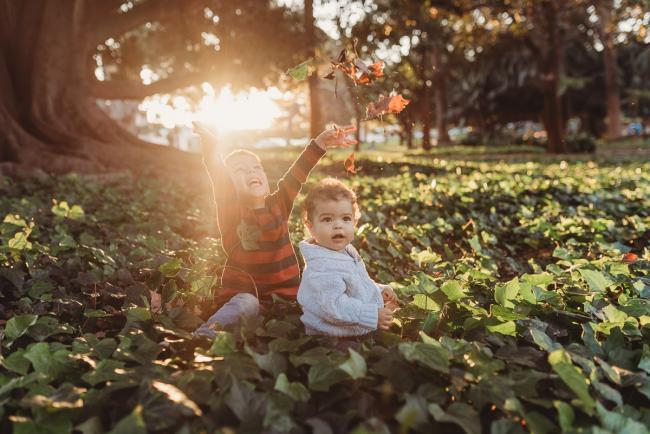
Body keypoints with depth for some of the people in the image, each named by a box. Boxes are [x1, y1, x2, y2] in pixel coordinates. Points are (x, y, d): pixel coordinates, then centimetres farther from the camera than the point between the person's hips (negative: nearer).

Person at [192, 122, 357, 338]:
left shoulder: (278, 205, 6)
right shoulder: (230, 208, -4)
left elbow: (297, 173, -6)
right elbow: (218, 177, -21)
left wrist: (320, 144, -18)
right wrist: (210, 145, -39)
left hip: (284, 290, 4)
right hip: (244, 290, -4)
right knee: (244, 304, -33)